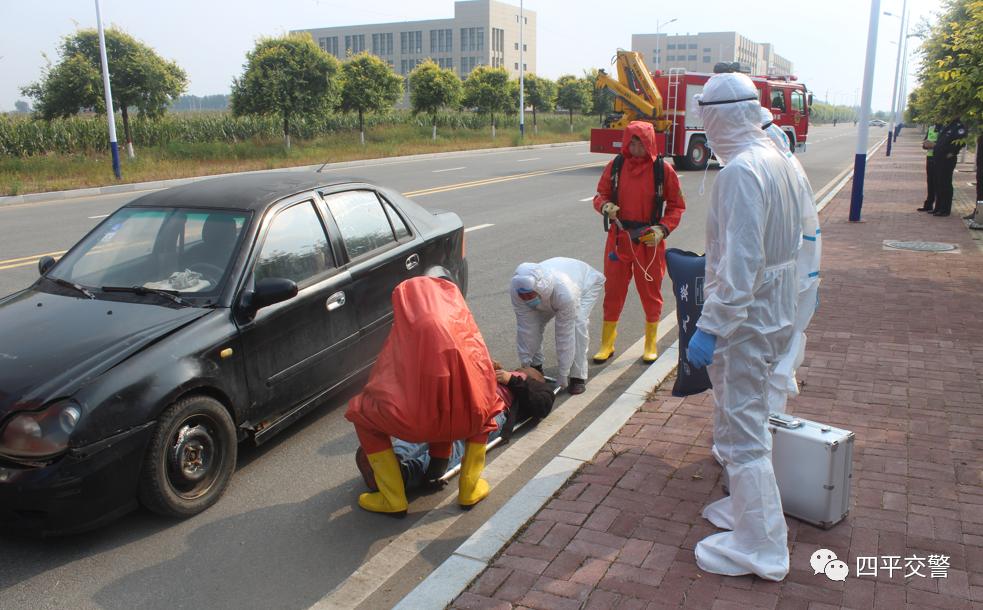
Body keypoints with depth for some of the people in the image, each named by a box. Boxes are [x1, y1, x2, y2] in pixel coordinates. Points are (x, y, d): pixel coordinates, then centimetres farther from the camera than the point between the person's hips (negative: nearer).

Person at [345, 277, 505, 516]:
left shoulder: (403, 329, 15)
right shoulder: (460, 318, 16)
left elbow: (379, 380, 18)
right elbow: (485, 373, 19)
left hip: (417, 422, -1)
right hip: (468, 418, 2)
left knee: (360, 413, 26)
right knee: (484, 407, 37)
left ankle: (393, 500, 23)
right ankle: (469, 489, 32)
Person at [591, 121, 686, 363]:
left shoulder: (663, 170, -5)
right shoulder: (615, 166, -1)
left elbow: (676, 206, 1)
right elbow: (601, 195, 7)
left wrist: (663, 229, -14)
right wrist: (605, 206, -16)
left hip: (649, 241, -1)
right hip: (619, 237, 1)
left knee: (651, 291, 10)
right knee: (613, 290, 7)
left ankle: (651, 343, 26)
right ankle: (607, 343, 20)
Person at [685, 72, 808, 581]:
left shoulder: (741, 171, -22)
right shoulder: (783, 163, 8)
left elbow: (740, 262, -28)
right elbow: (800, 244, 14)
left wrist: (711, 327, -26)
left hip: (744, 320, -10)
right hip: (777, 315, 10)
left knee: (741, 430, 0)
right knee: (749, 419, 23)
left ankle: (760, 547, 12)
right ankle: (748, 506, 39)